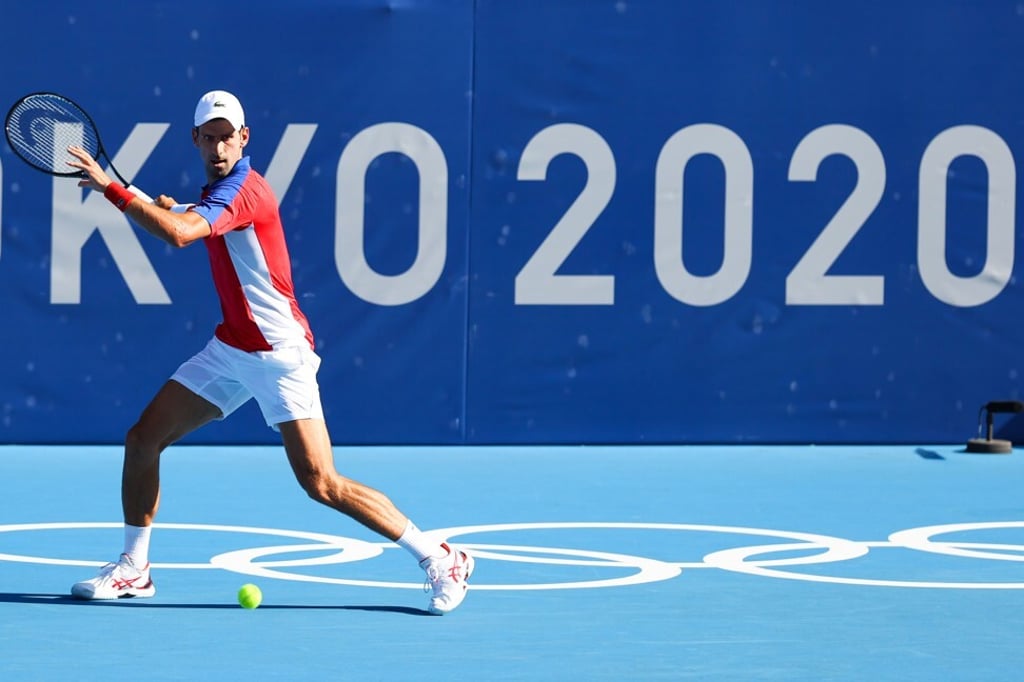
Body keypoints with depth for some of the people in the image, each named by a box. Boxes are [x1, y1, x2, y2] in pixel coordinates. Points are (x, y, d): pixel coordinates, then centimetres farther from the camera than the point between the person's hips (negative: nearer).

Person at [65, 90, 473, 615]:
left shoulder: (242, 188, -18)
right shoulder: (220, 188, 10)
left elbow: (178, 234, -34)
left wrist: (109, 187, -29)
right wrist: (171, 210, 10)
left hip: (280, 355, -9)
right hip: (229, 349, 9)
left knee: (322, 484, -14)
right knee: (143, 439, 4)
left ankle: (441, 559, -5)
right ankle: (133, 569, 16)